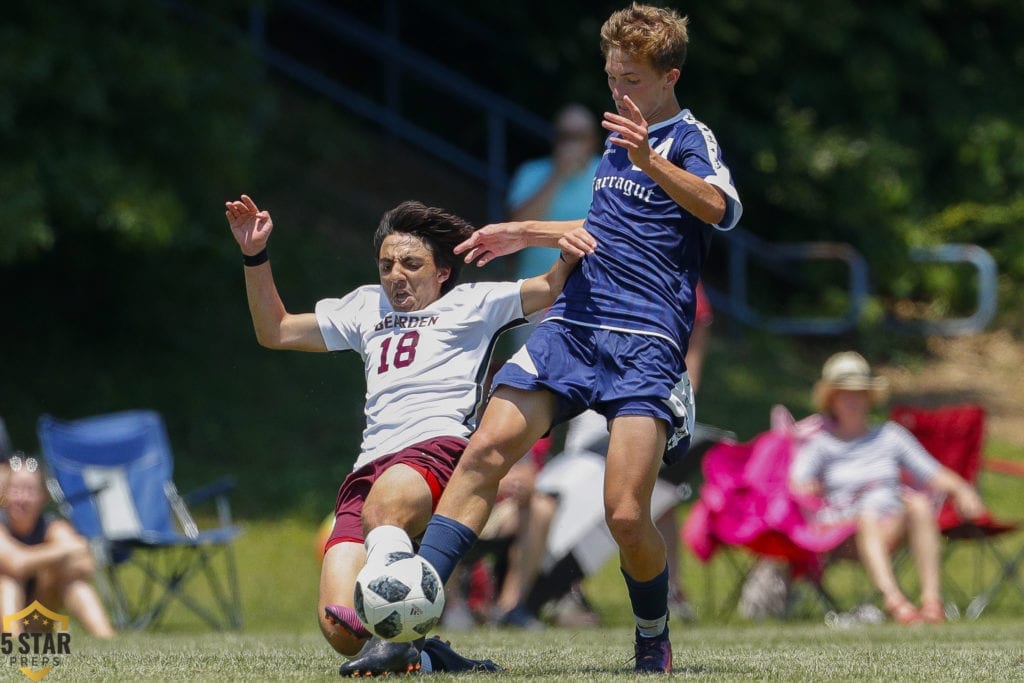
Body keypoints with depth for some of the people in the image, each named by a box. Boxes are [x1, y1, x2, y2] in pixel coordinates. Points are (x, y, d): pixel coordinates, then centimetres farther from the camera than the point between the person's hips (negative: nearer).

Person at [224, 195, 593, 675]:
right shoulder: (367, 307, 35)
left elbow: (550, 289, 10)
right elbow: (275, 332, 38)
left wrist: (569, 251, -12)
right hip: (370, 468, 5)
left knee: (383, 505, -44)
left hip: (438, 444, -5)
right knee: (340, 630, -21)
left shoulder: (470, 302, 20)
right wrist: (254, 256, 28)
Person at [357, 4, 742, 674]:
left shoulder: (690, 139, -2)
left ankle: (654, 641, 12)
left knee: (626, 514, -16)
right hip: (573, 324, 6)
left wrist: (651, 162, -40)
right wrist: (526, 235, 33)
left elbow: (721, 208, -25)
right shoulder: (616, 139, 22)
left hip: (646, 342, -6)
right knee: (486, 451, -14)